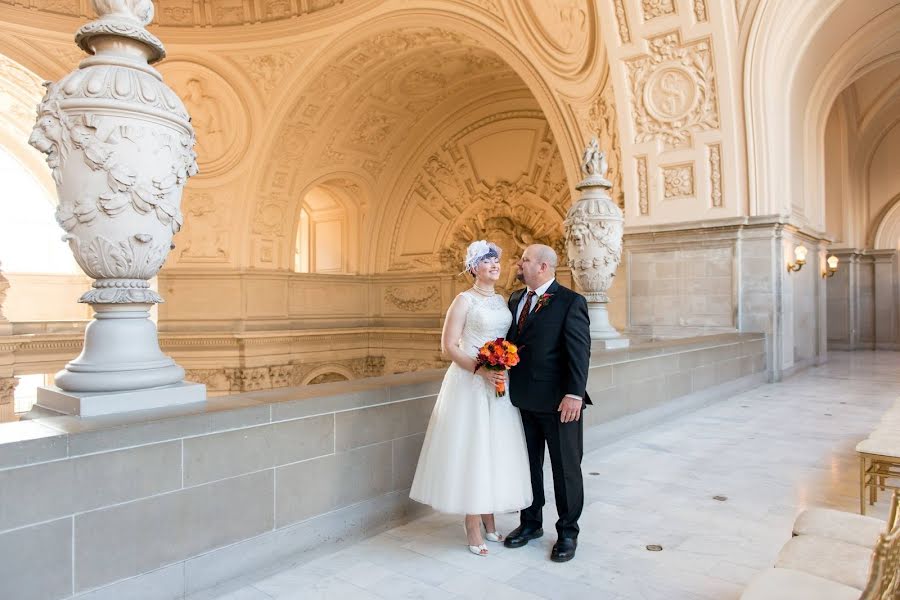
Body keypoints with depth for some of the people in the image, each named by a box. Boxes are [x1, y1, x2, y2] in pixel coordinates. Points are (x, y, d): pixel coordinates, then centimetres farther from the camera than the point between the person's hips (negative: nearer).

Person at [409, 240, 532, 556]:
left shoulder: (502, 300, 12)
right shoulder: (464, 300, -7)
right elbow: (448, 347, -11)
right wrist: (480, 370, -21)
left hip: (500, 383, 6)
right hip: (470, 383, -6)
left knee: (496, 449, 11)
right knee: (471, 449, 0)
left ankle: (489, 521, 26)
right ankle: (473, 529, 13)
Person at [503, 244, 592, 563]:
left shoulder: (570, 302, -10)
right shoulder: (515, 299, 10)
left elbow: (579, 351, -15)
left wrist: (574, 394, -21)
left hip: (558, 402, -6)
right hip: (522, 399, 6)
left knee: (566, 468, 9)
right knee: (528, 464, 18)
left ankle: (567, 531, 26)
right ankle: (530, 522, 36)